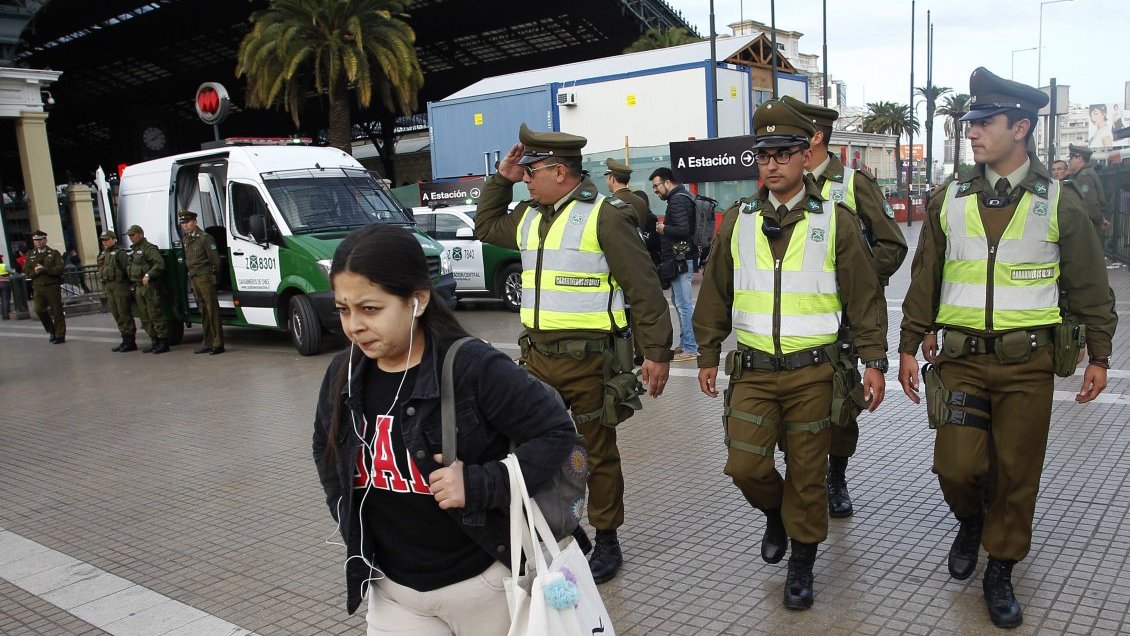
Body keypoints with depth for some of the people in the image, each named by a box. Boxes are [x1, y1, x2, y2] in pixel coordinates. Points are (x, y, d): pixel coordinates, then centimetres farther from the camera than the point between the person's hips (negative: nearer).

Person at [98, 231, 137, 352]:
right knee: (116, 315, 11)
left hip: (120, 286, -8)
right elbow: (101, 270, 20)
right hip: (109, 287, 8)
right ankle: (125, 340, 18)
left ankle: (131, 342, -2)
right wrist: (105, 286, 16)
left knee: (125, 314, -6)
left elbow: (127, 268, -16)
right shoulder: (103, 254, 16)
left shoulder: (119, 253, -9)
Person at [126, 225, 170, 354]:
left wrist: (148, 275, -28)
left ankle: (163, 342, -6)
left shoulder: (149, 248, -9)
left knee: (155, 315, -8)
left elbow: (160, 263, -21)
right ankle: (154, 341, 16)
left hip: (149, 286, -10)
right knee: (145, 317, 10)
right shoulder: (134, 250, 20)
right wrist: (133, 285, 14)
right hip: (138, 287, 10)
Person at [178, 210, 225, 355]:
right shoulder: (185, 240, 15)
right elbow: (187, 260, 20)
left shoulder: (205, 238, -9)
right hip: (193, 279, 8)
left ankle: (218, 344, -7)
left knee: (212, 310, -8)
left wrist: (216, 276, -4)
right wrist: (190, 273, 13)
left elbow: (215, 259, -9)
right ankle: (208, 343, 15)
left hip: (205, 278, -8)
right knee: (203, 311, 11)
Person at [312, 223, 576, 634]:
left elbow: (556, 432, -18)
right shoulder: (343, 376, -4)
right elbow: (326, 453, 14)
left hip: (482, 582, -4)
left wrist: (480, 484, -27)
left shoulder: (473, 368, -22)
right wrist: (354, 533, 5)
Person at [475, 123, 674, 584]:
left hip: (589, 359, -7)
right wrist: (502, 178, 16)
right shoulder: (529, 217, 13)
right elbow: (485, 226, 31)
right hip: (538, 355, 7)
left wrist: (657, 351, -15)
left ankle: (607, 542, 24)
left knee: (597, 454, 7)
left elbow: (644, 290, -12)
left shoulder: (605, 216, -11)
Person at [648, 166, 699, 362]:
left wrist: (663, 228, -11)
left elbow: (683, 230, -25)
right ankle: (684, 344, 23)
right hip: (682, 259, 11)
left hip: (680, 259, -11)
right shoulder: (684, 197, 17)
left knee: (684, 304, -7)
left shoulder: (677, 201, -14)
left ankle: (690, 348, -4)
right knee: (679, 302, 16)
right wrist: (665, 227, 11)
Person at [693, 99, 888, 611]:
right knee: (744, 466, -2)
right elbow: (715, 294, 10)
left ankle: (801, 563, 27)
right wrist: (708, 356, 10)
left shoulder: (835, 221, -2)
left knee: (807, 473, 7)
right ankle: (775, 512, 32)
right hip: (752, 370, 2)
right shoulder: (737, 219, 5)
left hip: (813, 371, -2)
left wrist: (874, 361, -4)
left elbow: (865, 297, -1)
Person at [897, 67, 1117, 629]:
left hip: (1027, 361, -1)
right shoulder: (948, 200, 3)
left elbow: (1089, 286, 5)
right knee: (956, 466, -3)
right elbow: (924, 279, 8)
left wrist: (1098, 355, 6)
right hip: (962, 357, 1)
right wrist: (909, 345, 6)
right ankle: (971, 520, 31)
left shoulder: (1059, 201, -1)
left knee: (1016, 472, 5)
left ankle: (1000, 569, 24)